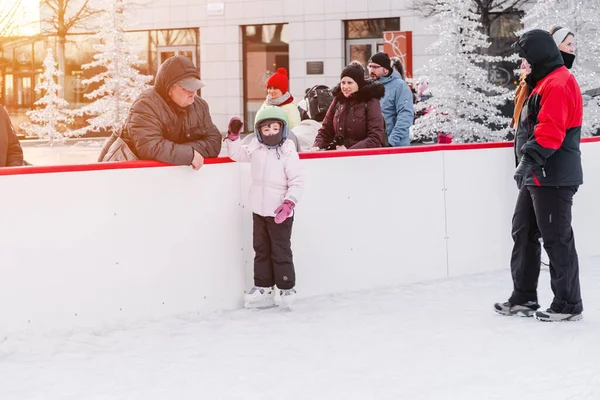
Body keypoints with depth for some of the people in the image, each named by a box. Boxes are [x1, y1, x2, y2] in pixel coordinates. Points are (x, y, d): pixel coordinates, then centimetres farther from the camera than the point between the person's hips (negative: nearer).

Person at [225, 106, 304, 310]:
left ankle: (287, 289, 12)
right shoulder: (255, 149, 3)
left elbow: (297, 182, -14)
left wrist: (289, 203, -23)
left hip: (280, 213, -6)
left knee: (281, 252, 1)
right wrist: (233, 136, 0)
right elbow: (236, 154, 15)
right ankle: (263, 288, 22)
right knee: (261, 250, 13)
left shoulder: (288, 153, -14)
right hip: (259, 211, 6)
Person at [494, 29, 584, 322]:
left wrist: (529, 159, -29)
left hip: (553, 178, -11)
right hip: (536, 176, 11)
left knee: (556, 240, -4)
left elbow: (550, 131, -27)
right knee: (523, 232, 14)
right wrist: (527, 164, 24)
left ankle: (568, 305, 5)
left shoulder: (558, 84, -16)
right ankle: (523, 298, 22)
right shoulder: (543, 82, 18)